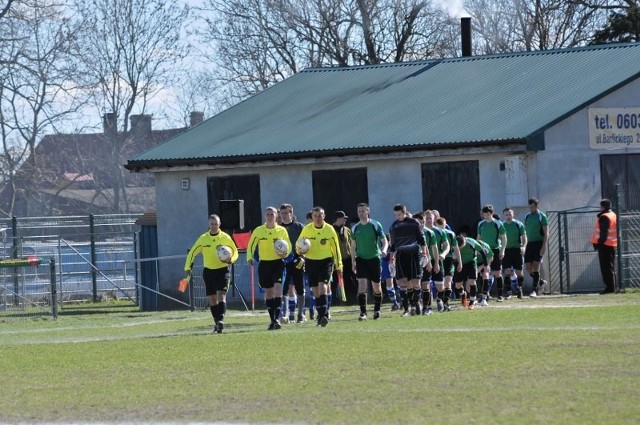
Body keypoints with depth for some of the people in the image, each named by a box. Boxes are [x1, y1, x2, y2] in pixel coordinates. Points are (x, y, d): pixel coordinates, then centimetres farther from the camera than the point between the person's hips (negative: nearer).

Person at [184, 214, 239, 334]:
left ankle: (220, 321, -25)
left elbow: (235, 251, 6)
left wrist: (231, 260, -15)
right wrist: (188, 267, -3)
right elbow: (192, 252, 7)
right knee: (212, 299, 6)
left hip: (222, 270, -3)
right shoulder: (203, 238, 1)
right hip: (208, 271, 3)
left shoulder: (225, 237, -3)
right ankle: (217, 324, 15)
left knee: (221, 295, -18)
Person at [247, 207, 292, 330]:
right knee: (268, 292, 7)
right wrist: (250, 258, -11)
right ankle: (272, 320, 18)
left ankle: (277, 318, -20)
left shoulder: (282, 230, 1)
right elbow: (250, 246, 6)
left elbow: (289, 246, 11)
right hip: (264, 263, 2)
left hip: (278, 263, -2)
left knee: (277, 288, -18)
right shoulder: (258, 231, 2)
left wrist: (285, 253, -11)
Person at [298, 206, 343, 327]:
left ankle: (323, 315, -24)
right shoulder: (306, 229, -1)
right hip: (311, 262, 2)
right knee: (315, 291, 6)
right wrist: (300, 251, -13)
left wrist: (339, 266, 5)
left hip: (326, 261, -2)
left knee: (322, 286, -19)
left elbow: (335, 248, 5)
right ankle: (321, 316, 18)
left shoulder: (329, 230, -3)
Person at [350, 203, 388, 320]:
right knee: (362, 283, -14)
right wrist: (353, 262, 11)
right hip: (361, 259, 1)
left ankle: (377, 310, 25)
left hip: (374, 258, -1)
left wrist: (384, 250, -24)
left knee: (376, 286, 6)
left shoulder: (376, 225, -3)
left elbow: (384, 241, -3)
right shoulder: (355, 228, 6)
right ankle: (363, 312, -16)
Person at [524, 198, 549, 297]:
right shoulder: (527, 216, 14)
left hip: (539, 243, -6)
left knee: (536, 266, -12)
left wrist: (544, 246, -17)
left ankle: (535, 289, -9)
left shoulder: (542, 216, -4)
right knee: (528, 267, 0)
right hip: (530, 243, 6)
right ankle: (541, 282, 23)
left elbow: (546, 233, -8)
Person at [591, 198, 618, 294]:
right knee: (611, 267, 15)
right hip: (613, 245, 9)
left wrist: (600, 243, -19)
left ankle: (610, 287, -10)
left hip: (605, 244, -9)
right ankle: (614, 287, 17)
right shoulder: (614, 215, 15)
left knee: (606, 267, -7)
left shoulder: (604, 217, -14)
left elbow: (604, 232, -21)